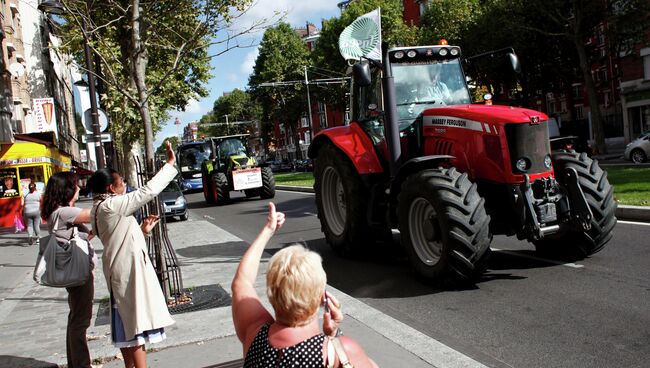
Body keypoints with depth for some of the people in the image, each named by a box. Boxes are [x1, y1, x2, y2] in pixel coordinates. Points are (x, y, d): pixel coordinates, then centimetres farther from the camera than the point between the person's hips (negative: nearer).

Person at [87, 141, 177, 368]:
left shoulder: (101, 208, 11)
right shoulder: (111, 205, -18)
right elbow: (148, 191, -21)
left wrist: (142, 230, 7)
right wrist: (170, 164, -16)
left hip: (121, 271, 10)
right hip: (130, 270, -10)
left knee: (127, 324, 18)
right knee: (137, 324, -3)